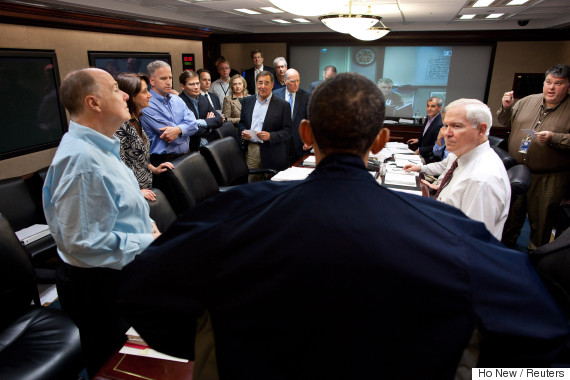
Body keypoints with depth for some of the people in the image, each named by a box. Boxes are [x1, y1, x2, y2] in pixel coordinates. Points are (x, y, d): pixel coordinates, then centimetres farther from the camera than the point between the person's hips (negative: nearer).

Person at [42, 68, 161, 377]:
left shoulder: (99, 147, 8)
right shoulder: (81, 158, -26)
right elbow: (83, 242, -29)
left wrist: (146, 224, 3)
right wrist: (148, 244, -21)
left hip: (121, 276, 9)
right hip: (100, 285, -9)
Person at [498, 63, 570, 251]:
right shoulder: (528, 101, 7)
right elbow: (506, 122, 15)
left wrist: (554, 138, -25)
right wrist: (506, 108, -1)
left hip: (549, 179, -3)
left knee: (540, 219, 8)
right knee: (512, 210, 16)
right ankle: (506, 244, 36)